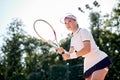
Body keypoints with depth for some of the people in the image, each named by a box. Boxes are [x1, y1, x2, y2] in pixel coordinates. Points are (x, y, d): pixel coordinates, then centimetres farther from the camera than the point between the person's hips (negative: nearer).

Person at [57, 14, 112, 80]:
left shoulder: (83, 31, -10)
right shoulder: (73, 38, 13)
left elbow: (87, 49, -25)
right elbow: (70, 54, 8)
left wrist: (71, 55, -30)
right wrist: (63, 52, -13)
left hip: (100, 60, -8)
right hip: (88, 64, 8)